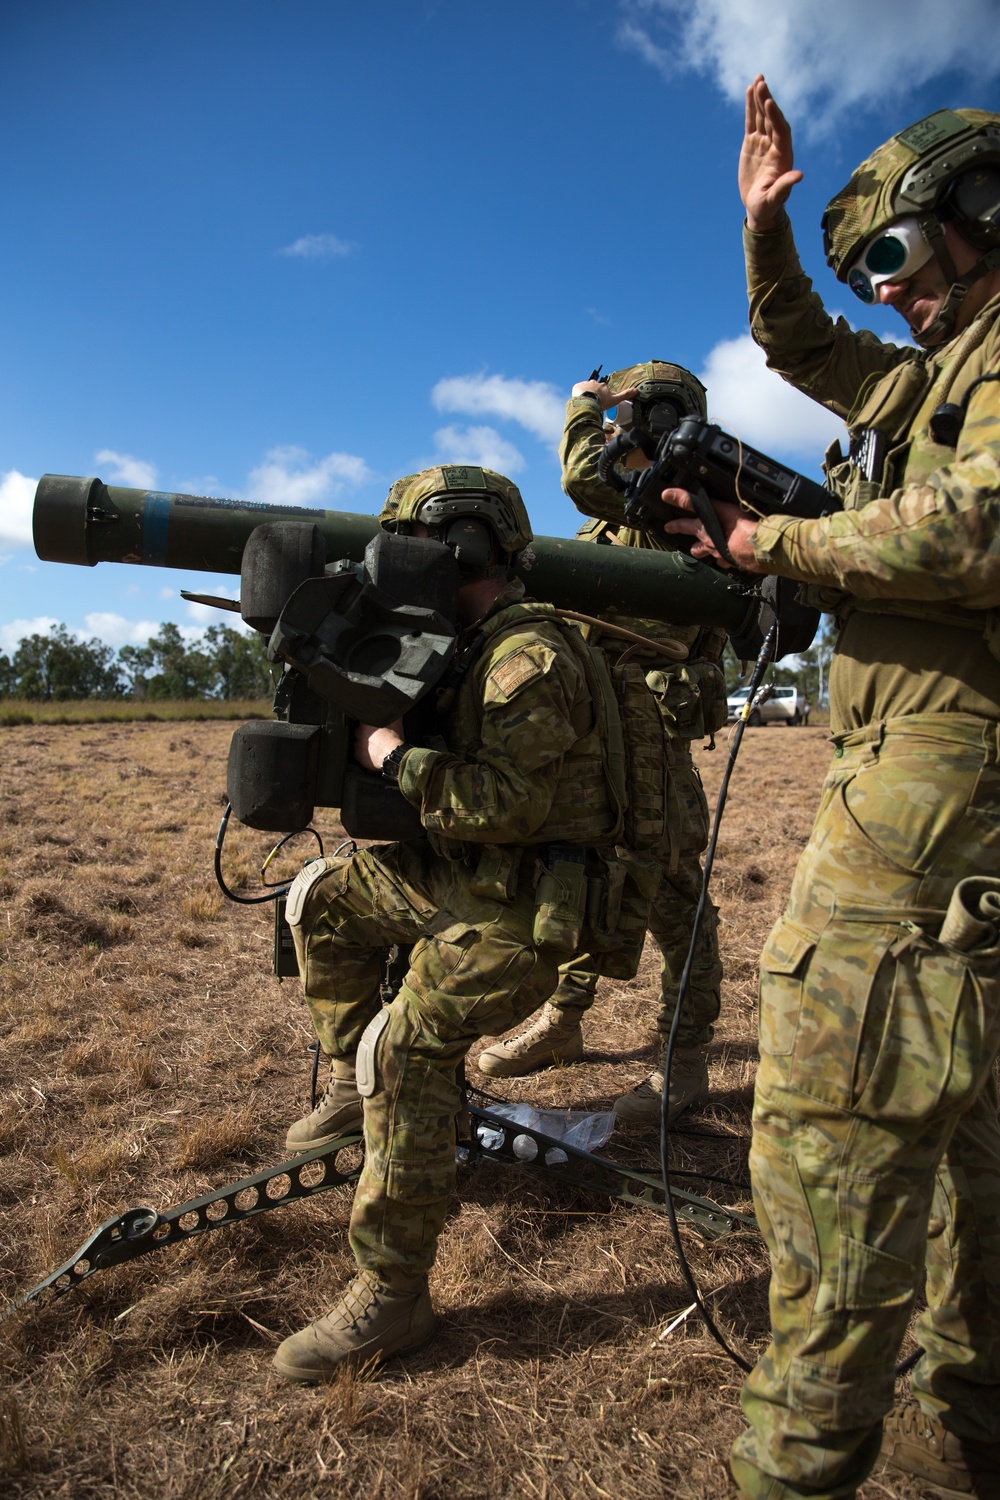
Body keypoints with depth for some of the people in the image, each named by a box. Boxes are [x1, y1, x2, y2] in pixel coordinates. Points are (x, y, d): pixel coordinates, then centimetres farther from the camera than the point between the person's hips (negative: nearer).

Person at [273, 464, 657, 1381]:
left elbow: (509, 803, -30)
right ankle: (354, 1083, 22)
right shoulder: (470, 647, 12)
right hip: (465, 879, 10)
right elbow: (455, 767, 19)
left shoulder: (532, 657, -21)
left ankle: (393, 1297, -6)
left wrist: (393, 757, -20)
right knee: (323, 892, 15)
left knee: (408, 1051, -19)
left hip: (525, 909, -10)